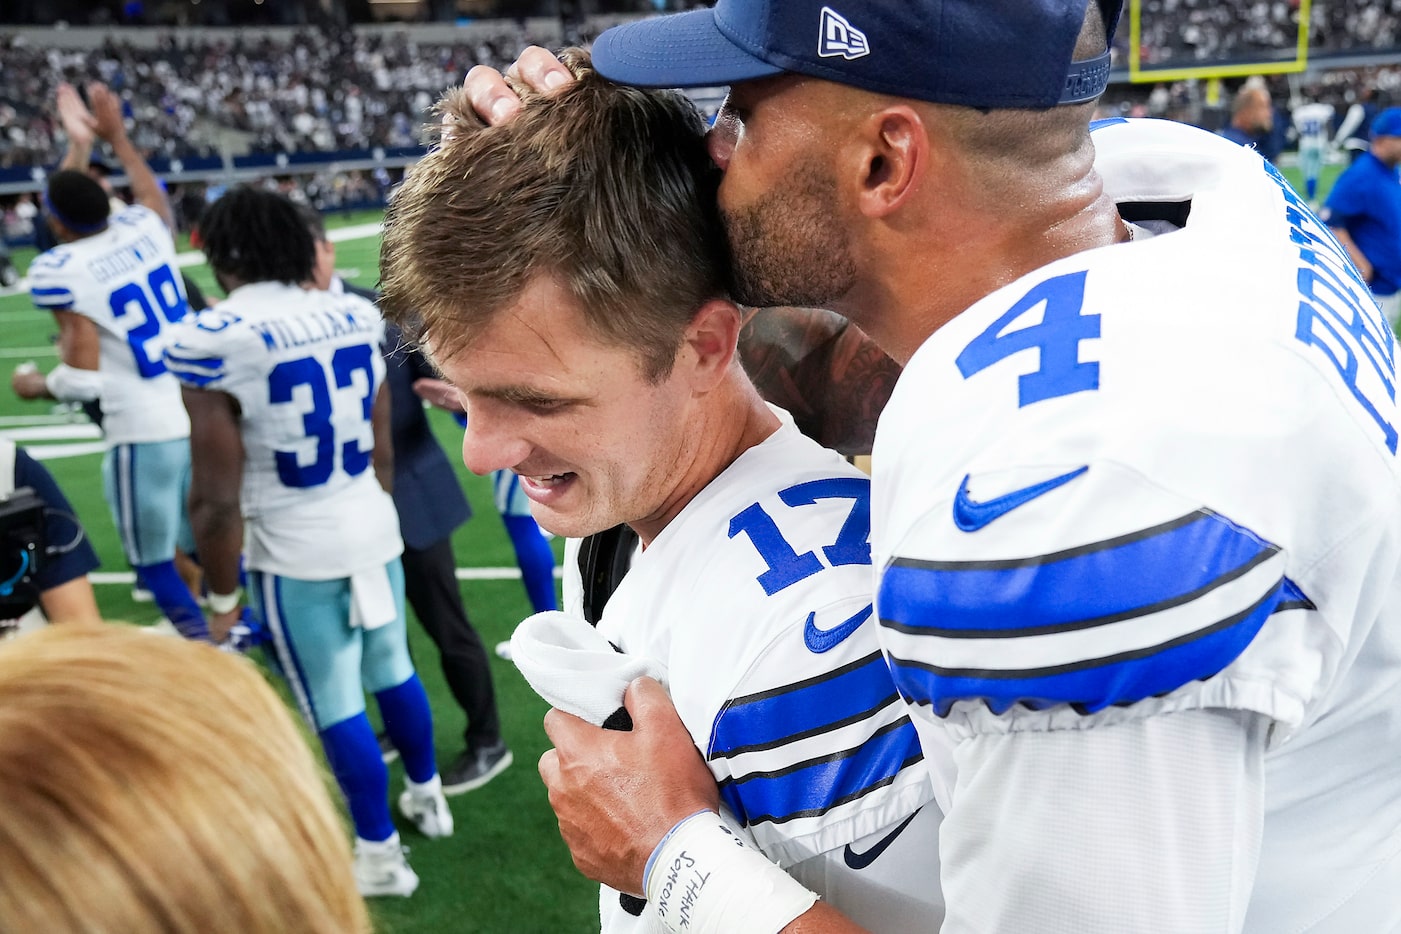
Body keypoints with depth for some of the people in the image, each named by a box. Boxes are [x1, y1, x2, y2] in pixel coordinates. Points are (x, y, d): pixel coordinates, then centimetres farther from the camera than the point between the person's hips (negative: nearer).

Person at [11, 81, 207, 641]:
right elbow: (152, 191, 31)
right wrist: (115, 137, 42)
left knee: (153, 561, 11)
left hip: (143, 431, -6)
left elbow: (84, 378, -12)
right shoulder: (145, 228, 4)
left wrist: (37, 386, 7)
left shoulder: (58, 271, -12)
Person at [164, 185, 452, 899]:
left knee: (336, 710, 9)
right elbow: (382, 452, 10)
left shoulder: (212, 341, -18)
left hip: (295, 555, -6)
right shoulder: (355, 317, -1)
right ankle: (427, 796, 42)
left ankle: (380, 856, 23)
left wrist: (221, 598, -3)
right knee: (392, 672, 23)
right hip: (373, 531, 6)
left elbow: (217, 500, -16)